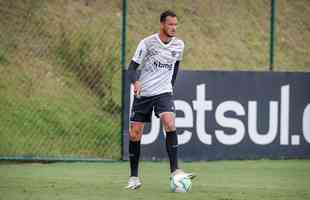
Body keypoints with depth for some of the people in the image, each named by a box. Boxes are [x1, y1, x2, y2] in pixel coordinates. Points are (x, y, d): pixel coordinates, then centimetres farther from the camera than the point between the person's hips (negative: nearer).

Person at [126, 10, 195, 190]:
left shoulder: (179, 45, 1)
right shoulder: (147, 43, -11)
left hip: (164, 92, 1)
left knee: (170, 124, -24)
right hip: (143, 94, -1)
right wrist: (136, 82, -31)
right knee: (135, 134, 0)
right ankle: (134, 178, 13)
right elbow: (132, 67, -11)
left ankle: (175, 171, -24)